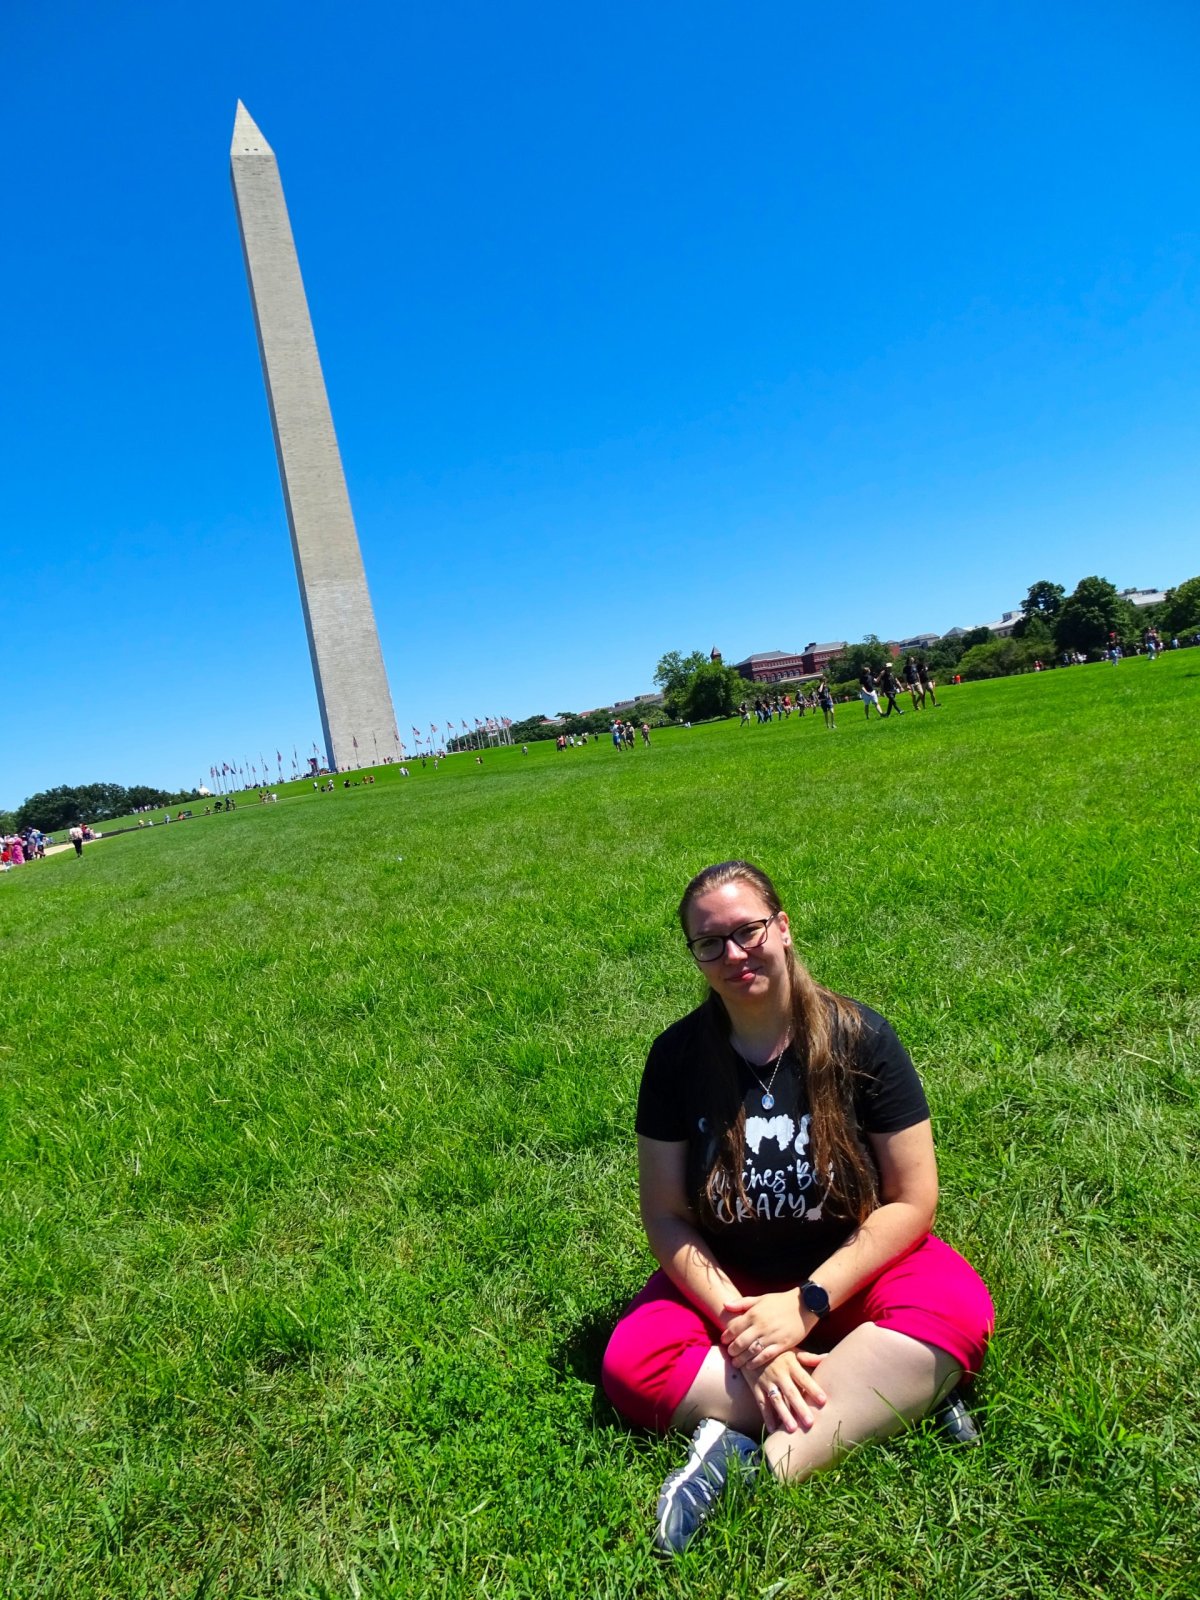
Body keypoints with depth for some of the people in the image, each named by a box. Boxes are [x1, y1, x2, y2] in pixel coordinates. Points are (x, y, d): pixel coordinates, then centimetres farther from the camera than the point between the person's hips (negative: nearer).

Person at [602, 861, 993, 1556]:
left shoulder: (859, 1037, -12)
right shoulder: (677, 1056, -8)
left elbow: (912, 1202, -11)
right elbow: (665, 1215, -6)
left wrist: (808, 1304, -19)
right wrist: (736, 1322, -20)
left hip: (852, 1268, -2)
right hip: (726, 1279, 2)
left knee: (957, 1311, -30)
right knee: (631, 1363, -25)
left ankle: (755, 1463, -32)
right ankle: (900, 1391, -22)